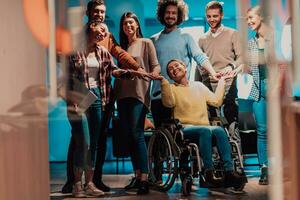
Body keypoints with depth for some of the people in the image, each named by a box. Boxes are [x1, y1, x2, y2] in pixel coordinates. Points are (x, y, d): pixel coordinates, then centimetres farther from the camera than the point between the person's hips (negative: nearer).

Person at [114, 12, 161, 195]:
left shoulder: (146, 43, 4)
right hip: (123, 94, 6)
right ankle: (137, 176, 13)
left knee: (137, 135, -13)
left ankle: (145, 178, -13)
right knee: (129, 136, 6)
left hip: (139, 93, -6)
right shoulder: (122, 47, 18)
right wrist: (115, 93, 6)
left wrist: (155, 73, -22)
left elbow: (156, 65, -1)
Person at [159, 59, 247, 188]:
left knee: (219, 130, -29)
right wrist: (163, 81, -15)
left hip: (204, 128, 3)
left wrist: (222, 81, 21)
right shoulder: (171, 88, 12)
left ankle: (229, 172, -39)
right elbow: (169, 103, -10)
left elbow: (216, 101, 18)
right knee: (205, 130, -34)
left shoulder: (198, 86, 24)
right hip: (184, 129, -3)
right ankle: (209, 174, -37)